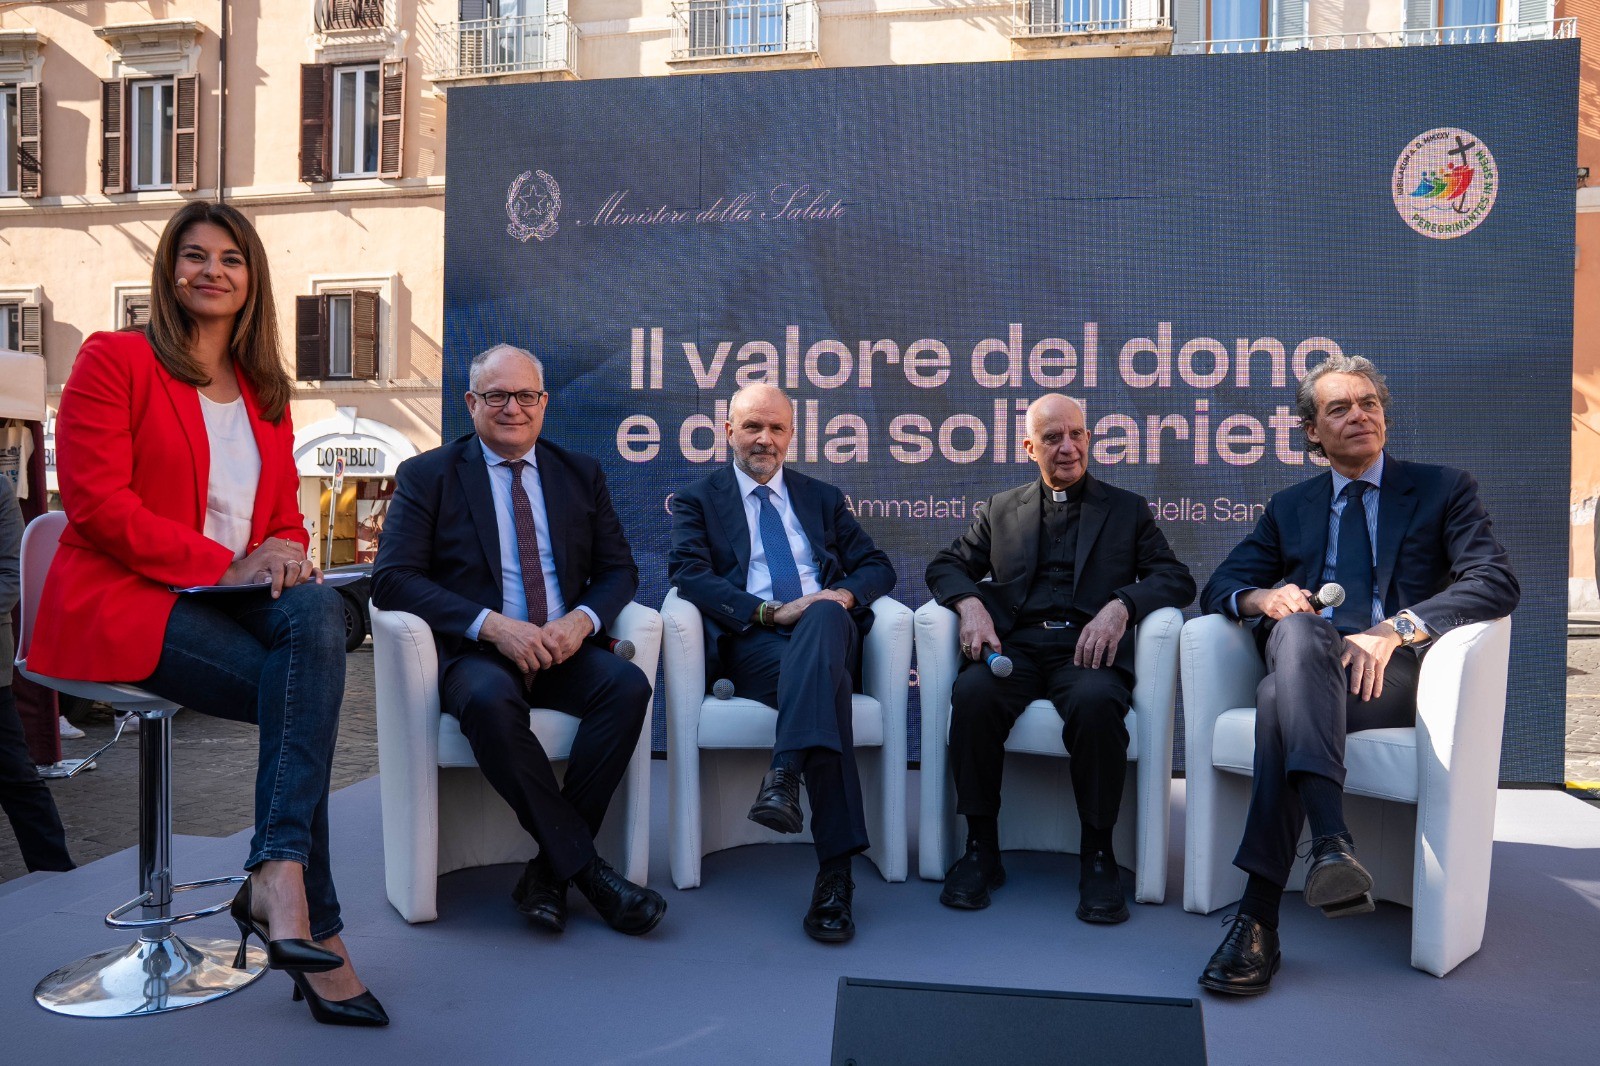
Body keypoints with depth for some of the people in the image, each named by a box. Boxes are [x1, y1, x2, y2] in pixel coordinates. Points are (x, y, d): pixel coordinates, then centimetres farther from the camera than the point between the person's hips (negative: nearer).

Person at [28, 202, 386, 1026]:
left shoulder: (266, 391, 20)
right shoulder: (114, 359, 2)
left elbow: (286, 514, 19)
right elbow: (96, 501, -10)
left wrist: (284, 550, -7)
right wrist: (226, 564, -17)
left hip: (227, 600, 5)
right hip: (122, 599, -5)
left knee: (319, 611, -31)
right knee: (300, 689, -28)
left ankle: (278, 874, -31)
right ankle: (315, 921, -22)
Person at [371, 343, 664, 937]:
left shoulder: (581, 475, 15)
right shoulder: (426, 476, 5)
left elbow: (619, 569, 12)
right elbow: (392, 578, -6)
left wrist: (582, 618, -12)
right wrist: (492, 625, -20)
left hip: (561, 650, 3)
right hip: (472, 652, -3)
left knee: (628, 685, -28)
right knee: (490, 700, -37)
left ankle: (548, 871, -18)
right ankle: (584, 866, -23)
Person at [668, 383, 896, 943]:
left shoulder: (822, 497, 26)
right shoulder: (698, 501, 16)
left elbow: (878, 565, 20)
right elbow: (688, 574, -2)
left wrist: (847, 594, -5)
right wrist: (769, 613, -15)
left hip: (829, 629, 2)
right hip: (752, 644, -2)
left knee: (823, 618, -37)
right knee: (826, 680, -36)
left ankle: (784, 778, -49)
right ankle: (836, 869, -40)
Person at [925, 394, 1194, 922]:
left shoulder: (1127, 508, 19)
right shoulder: (1003, 509, 23)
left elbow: (1177, 579, 8)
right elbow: (946, 564, 16)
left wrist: (1121, 604, -13)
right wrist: (970, 603, -7)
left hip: (1087, 647, -1)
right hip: (1015, 646, 1)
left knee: (1096, 701, -36)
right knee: (972, 693, -32)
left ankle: (1097, 853, -16)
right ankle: (981, 847, -16)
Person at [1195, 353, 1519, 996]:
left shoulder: (1442, 489, 15)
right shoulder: (1289, 507, 23)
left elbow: (1497, 583, -2)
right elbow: (1219, 588, 16)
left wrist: (1394, 629, -18)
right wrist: (1261, 598, -10)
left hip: (1395, 672, -2)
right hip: (1307, 663, 3)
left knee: (1282, 700, -36)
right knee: (1297, 629, -36)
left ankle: (1259, 916, -42)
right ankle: (1330, 841, -48)